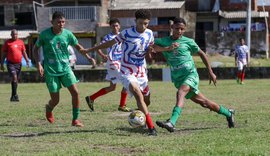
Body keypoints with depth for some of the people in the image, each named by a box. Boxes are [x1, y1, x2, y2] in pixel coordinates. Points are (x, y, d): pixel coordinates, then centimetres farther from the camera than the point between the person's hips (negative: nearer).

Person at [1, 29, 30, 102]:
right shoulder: (7, 42, -1)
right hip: (10, 63, -4)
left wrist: (27, 60, 5)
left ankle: (13, 97, 20)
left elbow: (24, 52, 16)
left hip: (18, 63, 4)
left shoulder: (21, 42, 10)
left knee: (16, 80, 10)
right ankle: (15, 95, -19)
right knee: (14, 77, -20)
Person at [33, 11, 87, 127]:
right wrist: (38, 64, -8)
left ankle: (75, 119, 0)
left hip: (65, 68, 3)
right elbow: (36, 49, 4)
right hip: (51, 71, -3)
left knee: (75, 92, -13)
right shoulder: (44, 34, -9)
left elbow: (78, 47, 10)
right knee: (55, 100, 0)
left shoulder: (67, 34, -3)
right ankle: (49, 109, 38)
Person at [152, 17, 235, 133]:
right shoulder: (164, 41, 5)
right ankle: (228, 113, 32)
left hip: (190, 74, -4)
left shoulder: (188, 42, 1)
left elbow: (202, 54, 12)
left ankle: (171, 122, -50)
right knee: (203, 102, 11)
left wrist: (211, 73, 13)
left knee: (180, 93, -32)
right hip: (177, 79, 4)